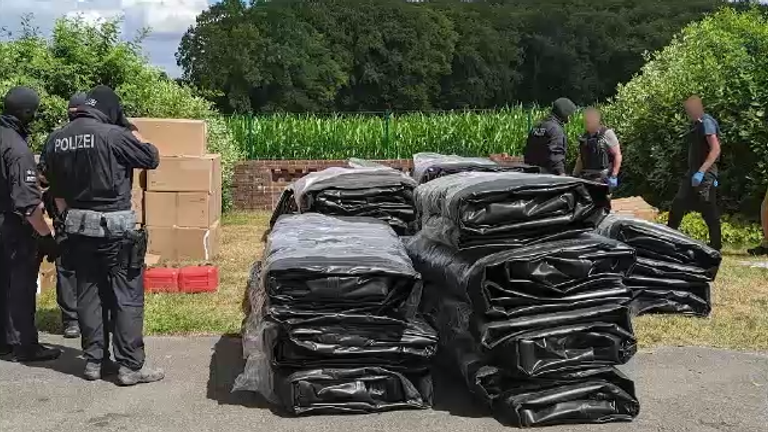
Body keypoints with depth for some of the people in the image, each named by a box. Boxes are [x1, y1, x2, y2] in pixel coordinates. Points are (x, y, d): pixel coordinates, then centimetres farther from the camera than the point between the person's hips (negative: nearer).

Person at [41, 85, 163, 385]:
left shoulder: (55, 140, 5)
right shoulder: (113, 135, -15)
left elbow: (57, 191, 12)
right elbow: (152, 158, -3)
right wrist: (137, 139, 14)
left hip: (78, 227, 6)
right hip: (115, 227, -6)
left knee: (88, 293, 13)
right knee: (127, 295, 0)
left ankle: (94, 361, 19)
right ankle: (130, 366, 1)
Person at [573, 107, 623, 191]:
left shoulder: (607, 134, -3)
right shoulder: (584, 137, 14)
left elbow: (617, 155, -7)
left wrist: (614, 176, -14)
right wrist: (574, 176, 15)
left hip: (602, 178, -6)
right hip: (586, 178, 6)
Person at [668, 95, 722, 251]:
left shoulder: (707, 122, -12)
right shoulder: (696, 124, 16)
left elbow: (715, 149, -21)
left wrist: (701, 172, -27)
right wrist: (694, 172, 18)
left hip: (705, 174, -9)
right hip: (694, 172, 9)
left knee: (708, 210, -4)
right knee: (678, 205, 9)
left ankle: (716, 245, 4)